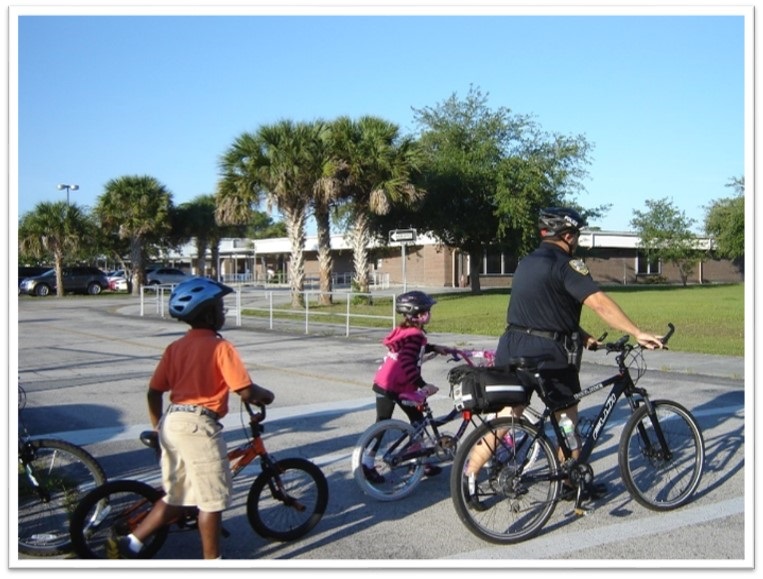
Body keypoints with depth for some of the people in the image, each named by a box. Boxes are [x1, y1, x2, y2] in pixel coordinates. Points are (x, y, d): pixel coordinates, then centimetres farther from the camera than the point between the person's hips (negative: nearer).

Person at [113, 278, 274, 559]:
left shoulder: (175, 347, 12)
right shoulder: (220, 347, -8)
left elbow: (154, 392, 11)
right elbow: (246, 391, -13)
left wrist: (159, 428, 22)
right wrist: (266, 395, 8)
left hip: (171, 422, 8)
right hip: (198, 425, -8)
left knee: (177, 496, 21)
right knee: (212, 499, 6)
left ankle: (131, 542, 23)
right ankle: (212, 563, 16)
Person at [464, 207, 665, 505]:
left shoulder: (527, 263, 16)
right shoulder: (565, 264, -11)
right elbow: (599, 303, -21)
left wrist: (583, 337, 18)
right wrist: (638, 333, -20)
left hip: (513, 349, 7)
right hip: (549, 353, -7)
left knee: (507, 414, 11)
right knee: (566, 420, 11)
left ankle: (469, 475, 10)